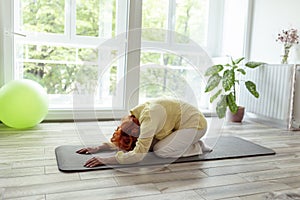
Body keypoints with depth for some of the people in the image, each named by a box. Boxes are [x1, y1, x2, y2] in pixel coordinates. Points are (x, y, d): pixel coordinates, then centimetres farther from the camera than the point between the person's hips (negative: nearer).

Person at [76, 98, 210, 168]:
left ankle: (198, 148, -1)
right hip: (181, 123, 8)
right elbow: (118, 140, 7)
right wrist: (97, 148, -5)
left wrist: (106, 160, -39)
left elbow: (139, 155, -38)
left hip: (194, 123, -8)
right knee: (151, 145, -4)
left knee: (161, 151, -19)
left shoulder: (148, 116, -34)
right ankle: (189, 142, 10)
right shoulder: (138, 114, -7)